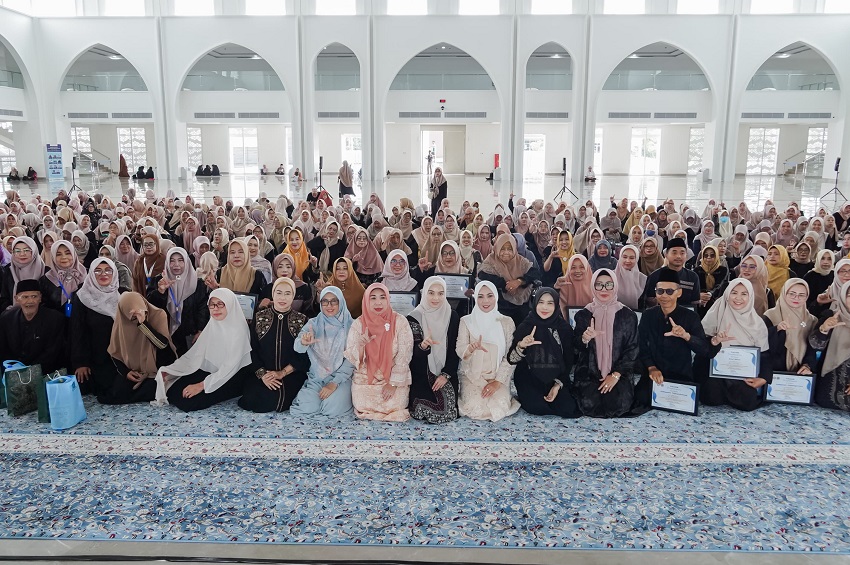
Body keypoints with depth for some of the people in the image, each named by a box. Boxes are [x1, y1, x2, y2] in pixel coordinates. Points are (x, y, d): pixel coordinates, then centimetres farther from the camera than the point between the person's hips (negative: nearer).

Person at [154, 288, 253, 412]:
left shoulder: (238, 330, -18)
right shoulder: (212, 326, 4)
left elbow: (230, 367, -23)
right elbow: (195, 354, 3)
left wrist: (202, 385, -27)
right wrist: (168, 370, -9)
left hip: (233, 376, -6)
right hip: (211, 372, 7)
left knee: (189, 401, -20)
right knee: (173, 392, -9)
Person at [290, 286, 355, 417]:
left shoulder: (350, 326, -2)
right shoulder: (313, 324, 3)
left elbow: (351, 359, -5)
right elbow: (297, 348, -13)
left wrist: (334, 383, -15)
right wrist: (303, 343, -38)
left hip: (341, 377, -2)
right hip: (316, 378, 2)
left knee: (333, 409, -25)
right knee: (307, 408, -21)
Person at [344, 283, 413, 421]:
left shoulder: (400, 322, -7)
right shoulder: (358, 324, -2)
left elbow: (403, 356, -8)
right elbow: (352, 359, -4)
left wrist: (393, 383, -13)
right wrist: (360, 345, -26)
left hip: (394, 377, -1)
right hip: (365, 377, 1)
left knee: (394, 405, -20)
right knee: (362, 406, -18)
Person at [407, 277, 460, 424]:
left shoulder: (452, 316, 0)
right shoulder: (415, 318, -6)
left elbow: (454, 349, 2)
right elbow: (412, 352, -10)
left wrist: (446, 374, -8)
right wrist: (422, 346, -33)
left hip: (446, 373, 2)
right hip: (421, 375, -2)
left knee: (448, 409, -11)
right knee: (425, 410, -16)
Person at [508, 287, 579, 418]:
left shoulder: (564, 328, -2)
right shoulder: (525, 327, -5)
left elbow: (568, 361, 4)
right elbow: (511, 359, -8)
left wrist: (558, 385, -8)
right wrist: (521, 346, -28)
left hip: (556, 379, 2)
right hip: (529, 379, -2)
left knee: (568, 408, -20)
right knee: (536, 407, -28)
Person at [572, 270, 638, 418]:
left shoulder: (628, 316, 1)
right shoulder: (583, 314, 4)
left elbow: (632, 349, 1)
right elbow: (576, 346, 4)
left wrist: (616, 375, -9)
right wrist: (584, 339, -21)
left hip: (618, 372, 0)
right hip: (589, 372, 0)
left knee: (618, 404, -21)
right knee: (589, 404, -22)